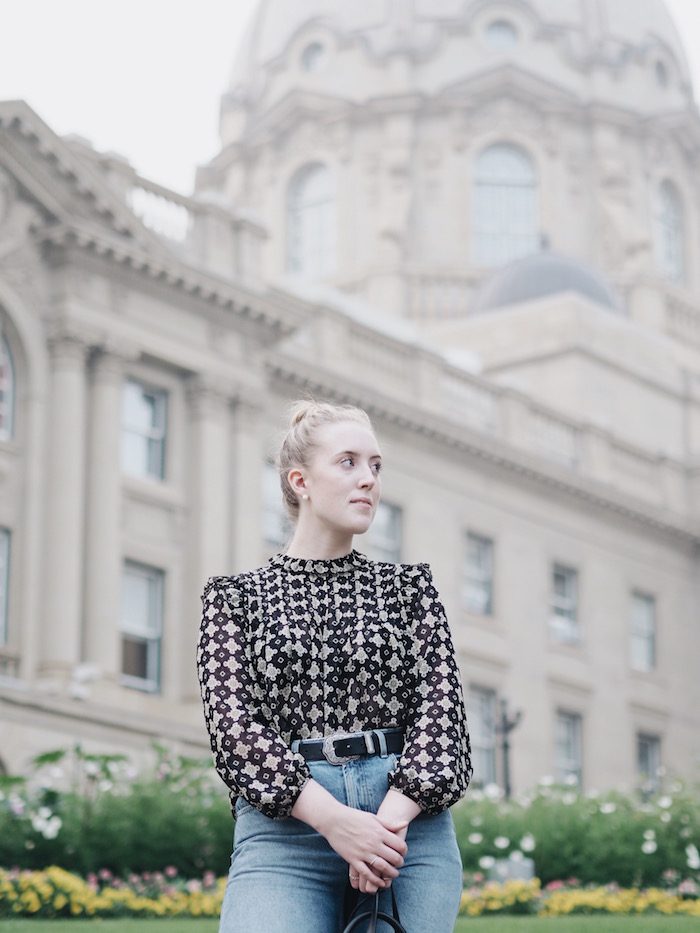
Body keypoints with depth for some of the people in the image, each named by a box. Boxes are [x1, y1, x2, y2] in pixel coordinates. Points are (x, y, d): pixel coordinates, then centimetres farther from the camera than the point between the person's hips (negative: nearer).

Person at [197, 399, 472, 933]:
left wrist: (393, 817, -12)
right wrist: (332, 818, -14)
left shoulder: (409, 587, 17)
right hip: (284, 821, -2)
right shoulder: (236, 596, 13)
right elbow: (232, 721, 0)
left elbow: (441, 706, 6)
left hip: (409, 814, 2)